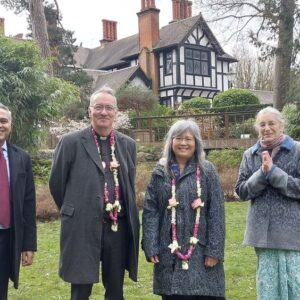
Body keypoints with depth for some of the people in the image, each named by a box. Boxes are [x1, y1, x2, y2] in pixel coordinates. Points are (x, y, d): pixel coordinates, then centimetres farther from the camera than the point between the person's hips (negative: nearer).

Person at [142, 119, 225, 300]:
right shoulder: (160, 173, 6)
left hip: (201, 250, -1)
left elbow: (216, 213, -2)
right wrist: (151, 247, -6)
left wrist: (214, 250, -8)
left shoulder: (207, 171, 1)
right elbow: (150, 212, 3)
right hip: (170, 252, 1)